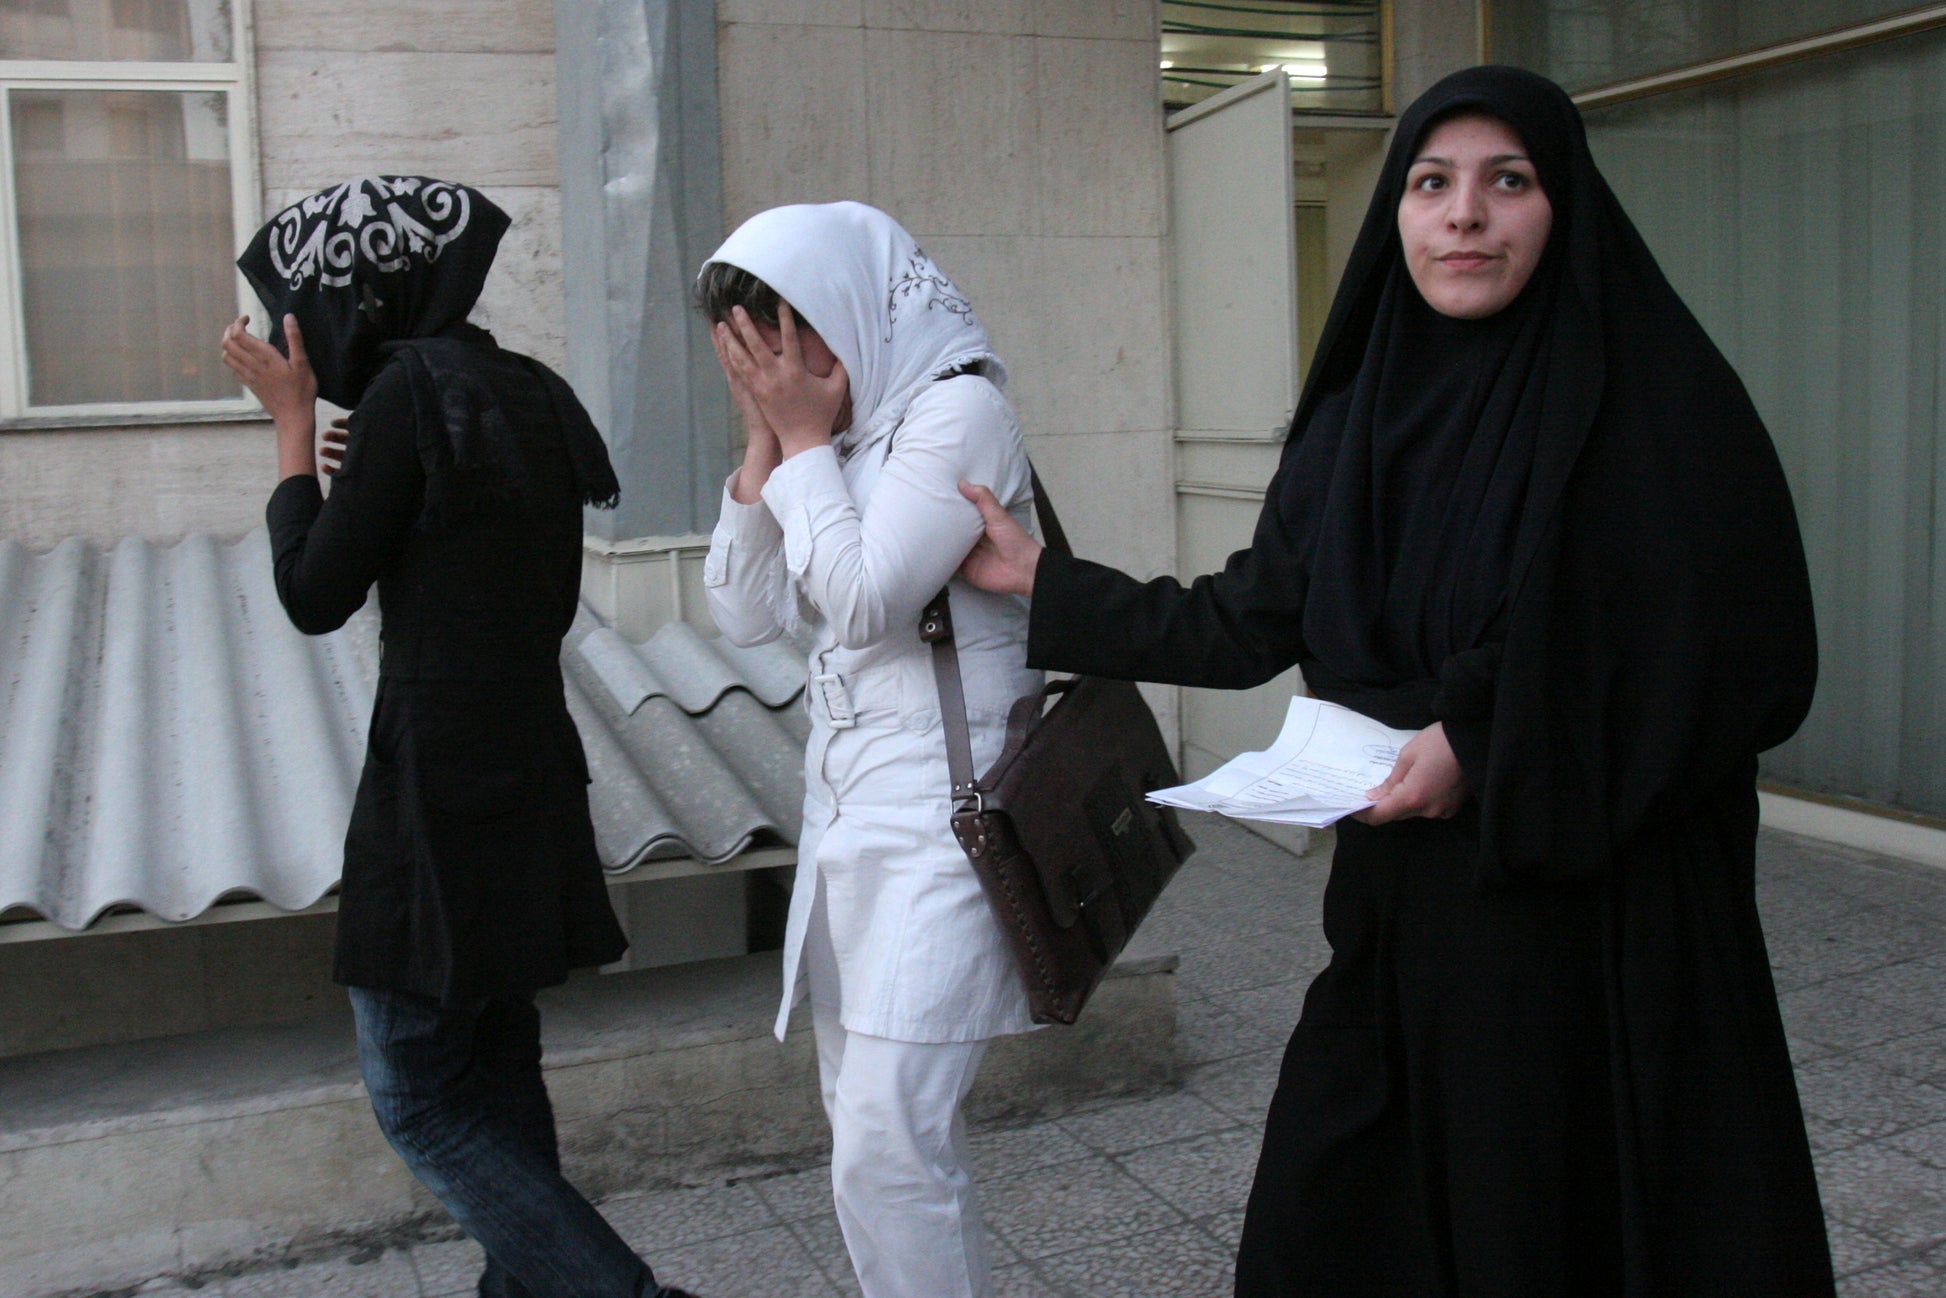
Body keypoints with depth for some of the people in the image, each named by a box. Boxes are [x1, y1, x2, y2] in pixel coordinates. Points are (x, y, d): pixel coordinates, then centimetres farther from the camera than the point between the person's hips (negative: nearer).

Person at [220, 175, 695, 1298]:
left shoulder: (409, 392, -15)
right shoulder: (528, 393, 9)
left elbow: (315, 597, -11)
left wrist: (294, 422, -2)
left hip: (438, 783, -9)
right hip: (531, 771, 9)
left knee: (416, 1092, 3)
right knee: (496, 1066, 18)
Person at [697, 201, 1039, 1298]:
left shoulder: (958, 409, -10)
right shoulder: (840, 427, 13)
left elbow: (863, 602, -18)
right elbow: (749, 614, 9)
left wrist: (805, 442, -8)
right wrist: (767, 446, 2)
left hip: (936, 807, -8)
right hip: (846, 797, 9)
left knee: (889, 1146, -12)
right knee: (868, 1129, 15)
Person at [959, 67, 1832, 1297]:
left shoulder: (1654, 396, -8)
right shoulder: (1356, 419, 7)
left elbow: (1748, 657, -13)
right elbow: (1247, 624, 13)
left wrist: (1489, 744, -18)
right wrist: (1044, 580, 14)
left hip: (1609, 917, -5)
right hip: (1404, 910, 5)